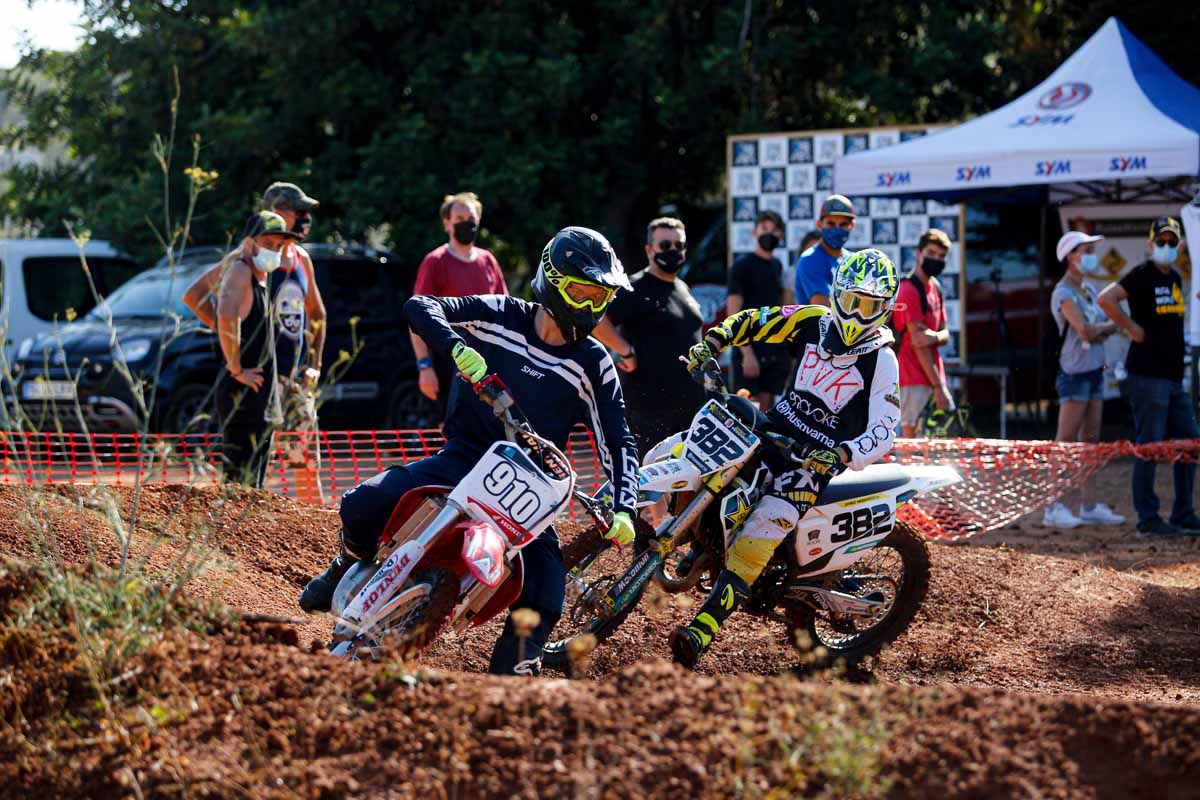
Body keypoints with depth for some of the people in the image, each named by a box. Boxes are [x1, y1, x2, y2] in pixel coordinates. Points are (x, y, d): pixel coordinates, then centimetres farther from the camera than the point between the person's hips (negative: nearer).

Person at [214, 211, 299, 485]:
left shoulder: (260, 277, 17)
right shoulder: (240, 271, -11)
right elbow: (227, 317, -30)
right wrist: (236, 369, -23)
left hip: (262, 393, 10)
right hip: (242, 393, -10)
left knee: (253, 481, 13)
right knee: (242, 479, -14)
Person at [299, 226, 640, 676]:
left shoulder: (593, 365, -2)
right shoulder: (501, 316, -2)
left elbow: (619, 444, -2)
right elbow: (420, 307, -9)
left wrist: (624, 510, -18)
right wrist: (458, 347, -29)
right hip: (463, 457, 0)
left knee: (546, 576, -25)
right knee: (361, 506, -17)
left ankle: (513, 670, -12)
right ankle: (349, 570, 16)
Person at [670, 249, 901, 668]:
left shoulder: (882, 361, -11)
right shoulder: (812, 322, 1)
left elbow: (882, 430, -18)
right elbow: (750, 322, 11)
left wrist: (839, 455, -35)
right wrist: (710, 344, -6)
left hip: (819, 455, -7)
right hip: (777, 427, 7)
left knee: (764, 528, -24)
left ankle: (704, 630, -29)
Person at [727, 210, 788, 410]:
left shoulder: (776, 266, 15)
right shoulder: (742, 266, -6)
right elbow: (733, 313, -11)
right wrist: (747, 353, -19)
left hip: (774, 351, 7)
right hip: (750, 350, -7)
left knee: (766, 408, 6)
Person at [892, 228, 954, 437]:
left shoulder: (935, 287, 15)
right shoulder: (909, 290, -12)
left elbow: (945, 335, 15)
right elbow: (917, 342, -15)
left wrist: (934, 337, -13)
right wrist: (938, 386, -16)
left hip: (933, 375, 9)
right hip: (914, 379, -9)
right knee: (911, 433, -13)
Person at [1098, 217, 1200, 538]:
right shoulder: (1142, 275, -10)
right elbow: (1105, 299, -25)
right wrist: (1133, 329, -19)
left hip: (1174, 377, 9)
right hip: (1147, 376, -9)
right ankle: (1148, 520, -1)